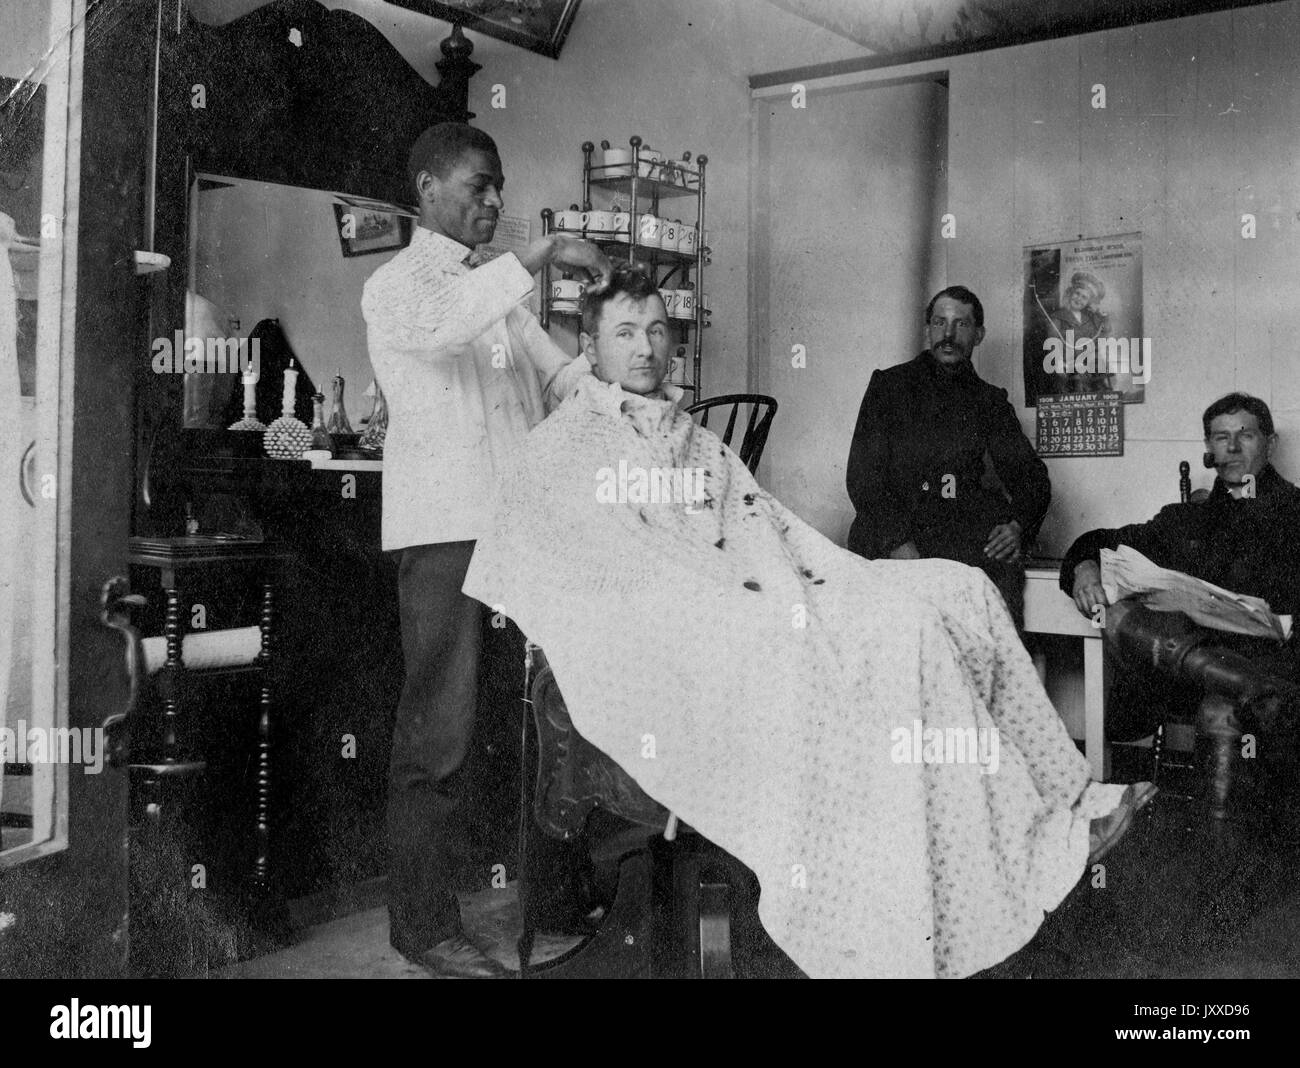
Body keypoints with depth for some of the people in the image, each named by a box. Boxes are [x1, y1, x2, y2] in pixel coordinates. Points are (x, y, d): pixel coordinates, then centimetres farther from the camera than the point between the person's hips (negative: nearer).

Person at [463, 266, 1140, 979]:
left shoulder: (693, 438, 29)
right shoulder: (564, 447, 5)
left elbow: (773, 519, 21)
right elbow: (626, 563, -8)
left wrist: (858, 578, 3)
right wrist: (740, 600, -19)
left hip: (785, 597, 8)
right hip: (678, 622, -7)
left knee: (957, 590, -6)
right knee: (900, 629, -27)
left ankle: (1057, 799, -1)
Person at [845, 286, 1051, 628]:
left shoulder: (990, 402, 20)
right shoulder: (889, 386, 12)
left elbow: (1031, 476, 16)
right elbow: (863, 476, 2)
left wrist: (1017, 526, -7)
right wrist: (898, 542, -14)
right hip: (889, 533, -2)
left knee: (1001, 569, -29)